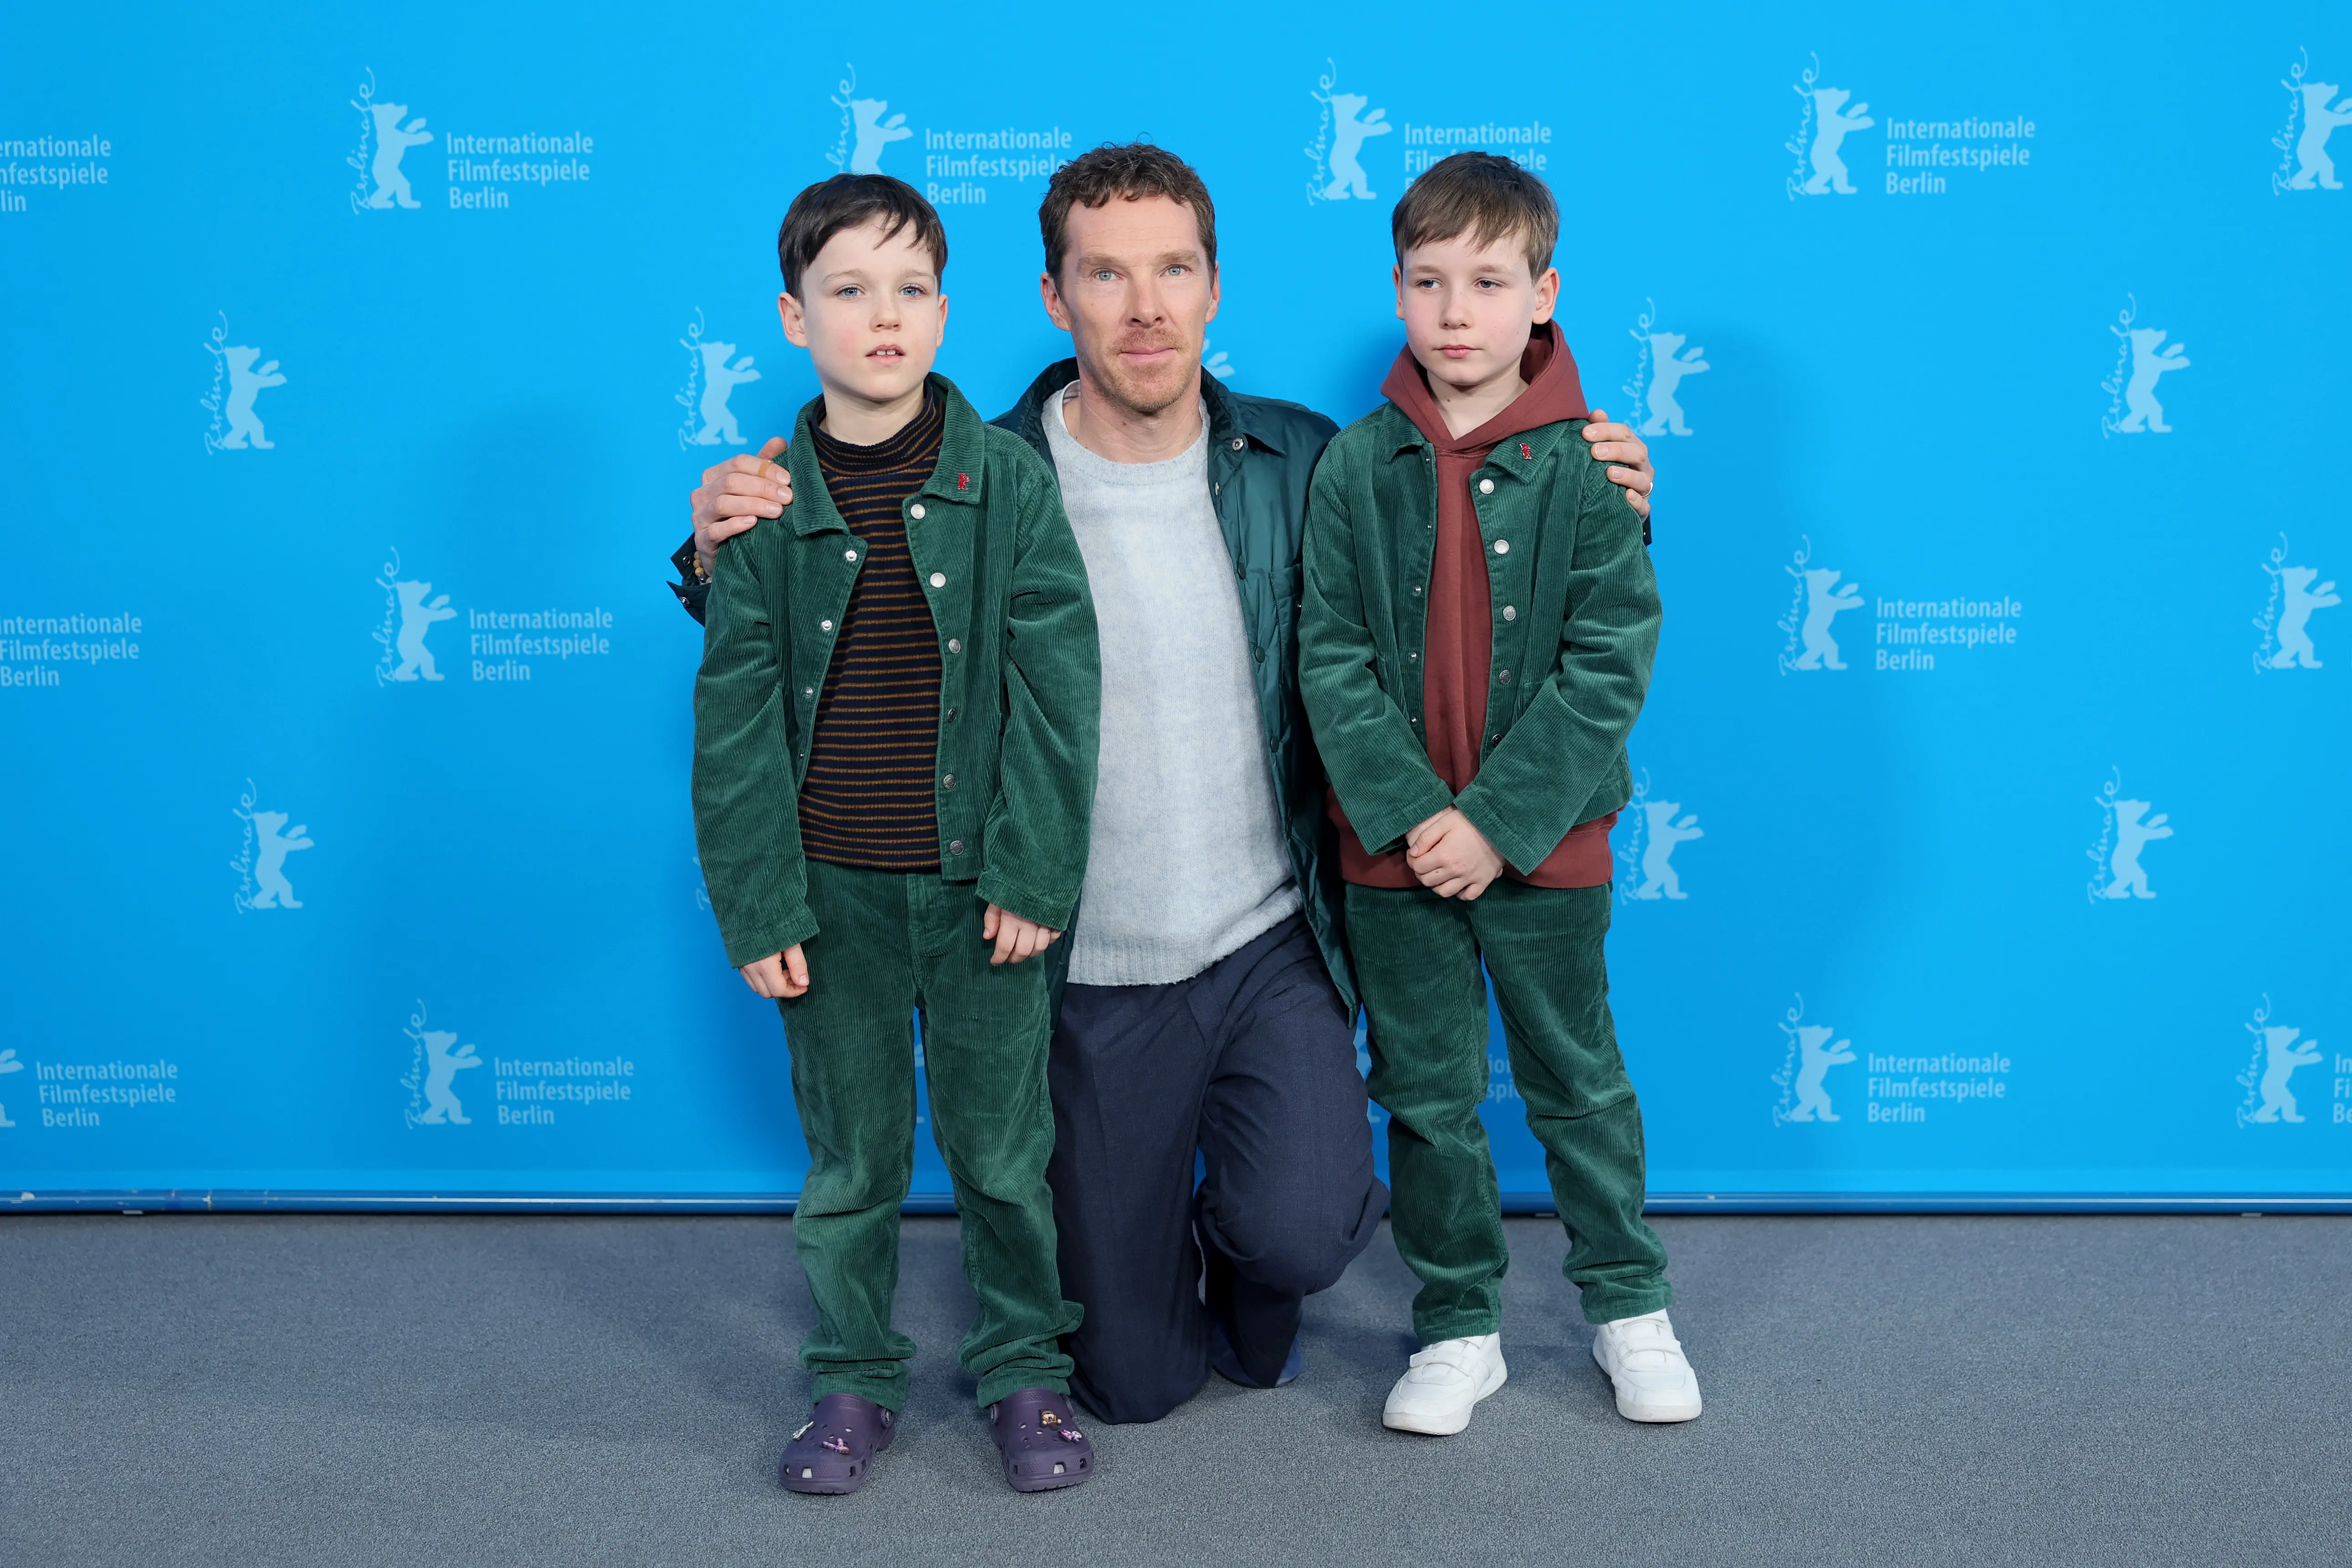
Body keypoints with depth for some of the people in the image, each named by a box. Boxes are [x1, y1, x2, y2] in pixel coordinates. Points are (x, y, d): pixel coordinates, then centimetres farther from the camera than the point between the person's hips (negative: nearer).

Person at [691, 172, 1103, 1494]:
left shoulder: (1010, 481, -4)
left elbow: (1057, 687, -5)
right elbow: (736, 718, 0)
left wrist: (1033, 874, -10)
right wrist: (758, 906, -4)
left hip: (979, 884, -1)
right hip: (834, 890, 1)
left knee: (1004, 1148, 9)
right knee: (851, 1156, 11)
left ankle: (1025, 1371, 28)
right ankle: (855, 1381, 29)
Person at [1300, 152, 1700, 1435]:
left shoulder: (1586, 467, -6)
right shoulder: (1355, 467, -2)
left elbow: (1610, 664, -10)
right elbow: (1332, 659, -4)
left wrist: (1500, 822, -17)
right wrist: (1407, 811, -16)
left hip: (1544, 846, -1)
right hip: (1393, 848, 2)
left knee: (1577, 1078, 13)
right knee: (1426, 1096, 11)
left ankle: (1628, 1303, 32)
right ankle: (1457, 1328, 26)